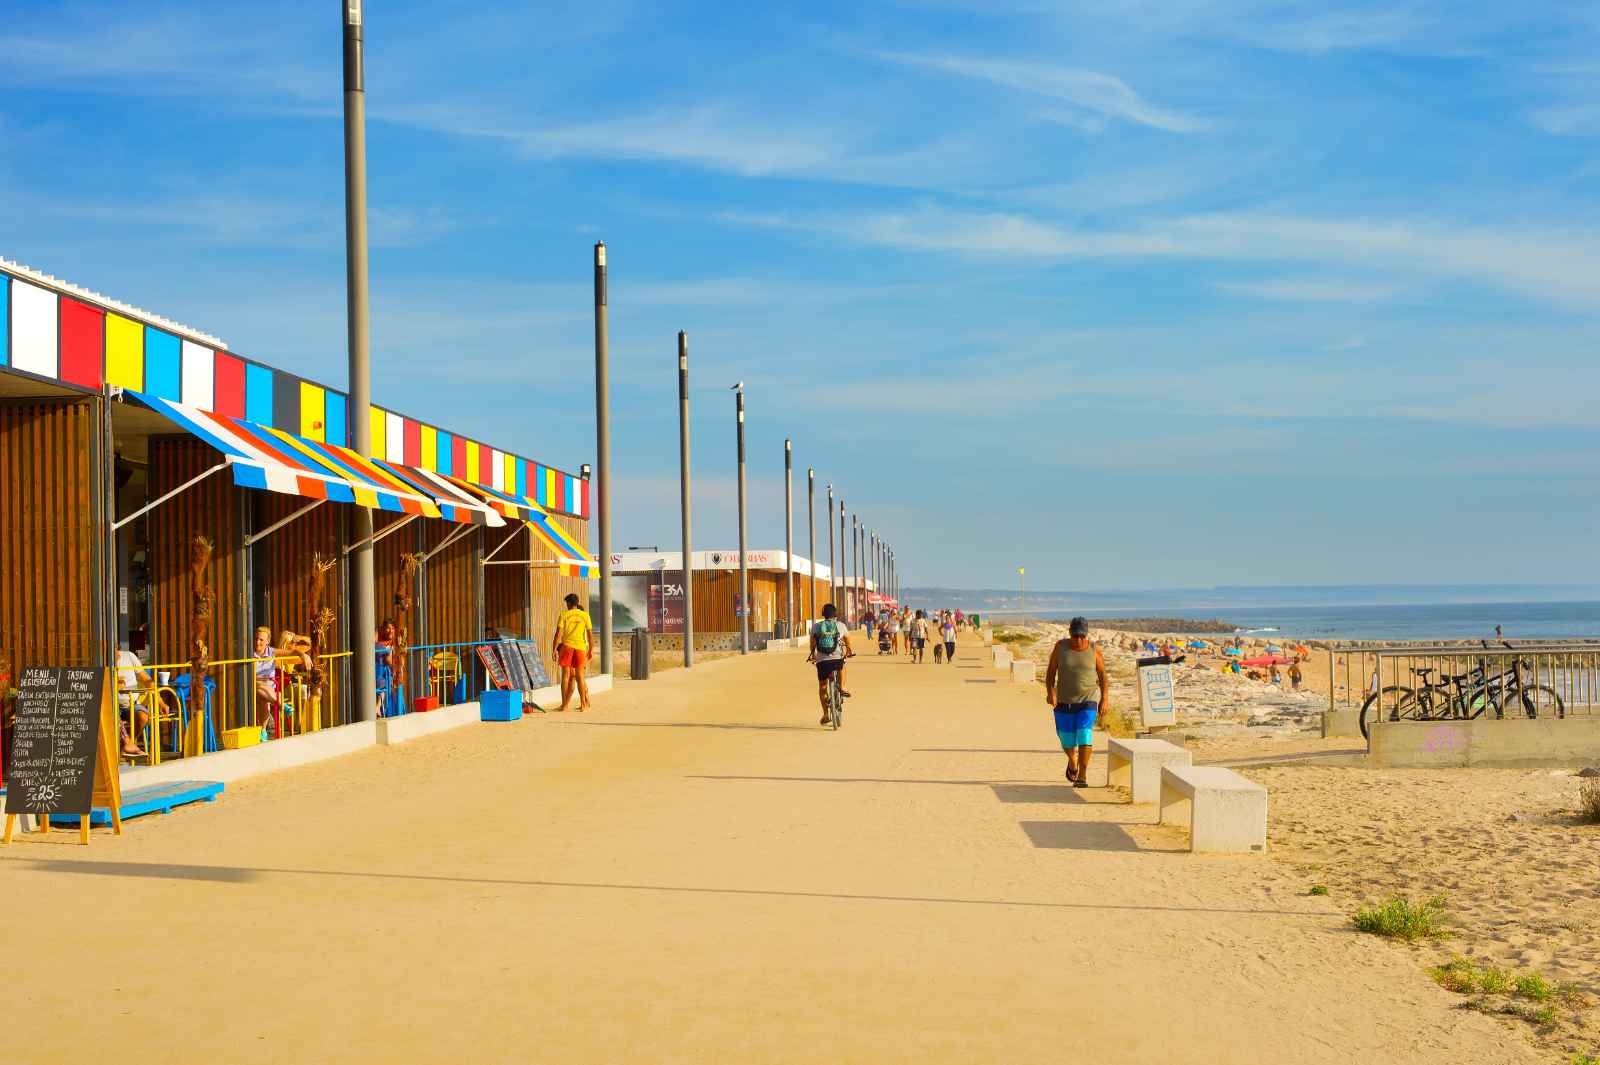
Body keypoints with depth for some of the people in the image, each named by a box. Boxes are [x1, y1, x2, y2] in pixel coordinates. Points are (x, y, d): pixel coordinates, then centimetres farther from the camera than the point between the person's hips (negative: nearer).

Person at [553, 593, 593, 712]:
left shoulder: (564, 615, 2)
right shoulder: (585, 615, 8)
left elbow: (558, 633, -4)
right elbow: (590, 634, 7)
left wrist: (554, 650, -1)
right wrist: (590, 650, 14)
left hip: (567, 645, -2)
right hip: (581, 647, 2)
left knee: (565, 675, 2)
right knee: (579, 676, 7)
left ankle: (564, 704, 1)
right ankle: (583, 704, 4)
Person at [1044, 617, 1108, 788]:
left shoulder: (1094, 650, -4)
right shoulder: (1061, 646, -4)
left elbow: (1103, 676, 4)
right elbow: (1050, 671, -1)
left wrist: (1104, 700, -2)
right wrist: (1050, 692, -15)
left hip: (1088, 700, -1)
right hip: (1064, 701, 2)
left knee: (1085, 734, -18)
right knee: (1067, 740, 8)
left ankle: (1082, 776, -11)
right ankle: (1073, 762, 42)